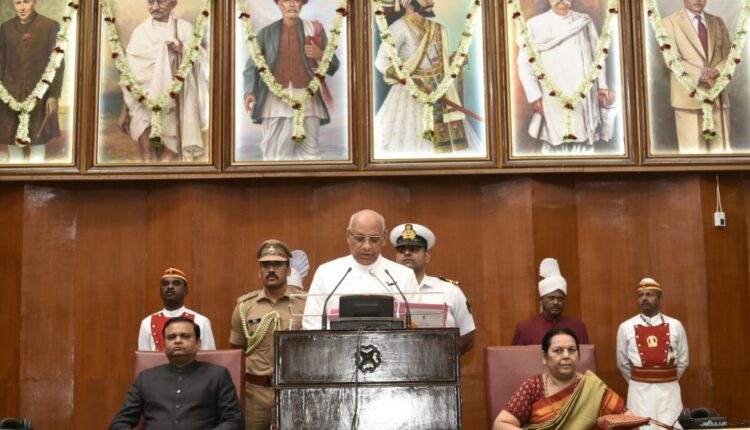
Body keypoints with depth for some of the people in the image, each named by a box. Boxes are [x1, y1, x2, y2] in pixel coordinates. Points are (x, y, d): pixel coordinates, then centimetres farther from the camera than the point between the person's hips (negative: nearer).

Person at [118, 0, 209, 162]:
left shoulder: (184, 28, 4)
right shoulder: (140, 31, 8)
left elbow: (201, 62, 0)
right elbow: (131, 72, 8)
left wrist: (184, 52, -20)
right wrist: (125, 110, 7)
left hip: (175, 103, -1)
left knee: (171, 157, -5)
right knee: (149, 156, -7)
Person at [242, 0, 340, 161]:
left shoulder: (315, 30, 12)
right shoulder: (266, 33, 11)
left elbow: (333, 66, 15)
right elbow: (251, 66, 6)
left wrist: (320, 55, -7)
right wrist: (249, 92, -11)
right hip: (275, 99, 0)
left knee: (309, 154, -6)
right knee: (275, 154, -4)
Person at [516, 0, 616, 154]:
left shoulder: (585, 22, 9)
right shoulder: (535, 25, -2)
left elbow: (598, 56, 16)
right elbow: (525, 64, 1)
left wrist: (602, 86, 8)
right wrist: (534, 96, -4)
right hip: (554, 100, -3)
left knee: (585, 144, 4)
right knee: (556, 145, -5)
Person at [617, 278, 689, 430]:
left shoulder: (675, 326, 4)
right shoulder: (626, 327, 1)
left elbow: (683, 361, 12)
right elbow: (623, 363, 10)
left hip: (669, 390, 1)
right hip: (640, 391, -1)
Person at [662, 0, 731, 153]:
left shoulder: (717, 22, 17)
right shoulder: (670, 22, 1)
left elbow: (729, 53, 12)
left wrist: (717, 70, -11)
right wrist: (700, 75, -19)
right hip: (690, 94, -4)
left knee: (720, 147, 3)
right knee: (693, 150, -5)